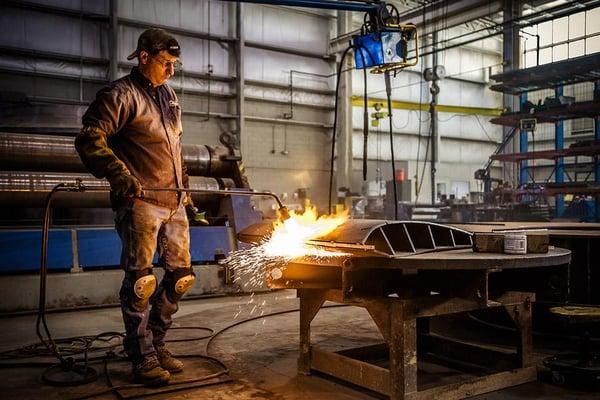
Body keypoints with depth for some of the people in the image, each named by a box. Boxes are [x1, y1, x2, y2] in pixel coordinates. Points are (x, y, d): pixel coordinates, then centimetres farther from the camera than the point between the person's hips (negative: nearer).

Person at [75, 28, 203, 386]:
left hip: (174, 203, 8)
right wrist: (118, 172, -23)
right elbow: (90, 138, -12)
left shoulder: (169, 96, 19)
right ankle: (142, 357, 9)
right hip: (141, 201, -8)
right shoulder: (121, 94, -4)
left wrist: (185, 191, 22)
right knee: (141, 279, -3)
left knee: (181, 274, 10)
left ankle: (155, 343, 25)